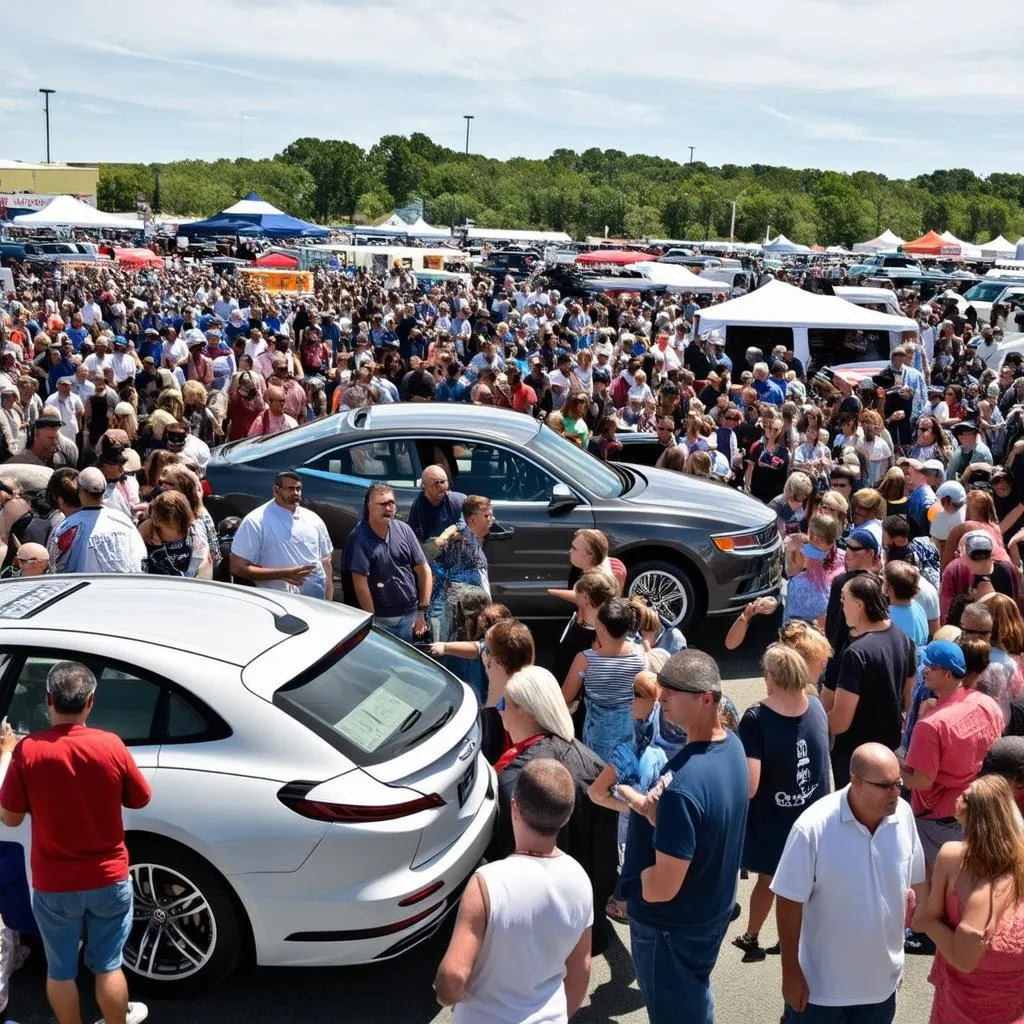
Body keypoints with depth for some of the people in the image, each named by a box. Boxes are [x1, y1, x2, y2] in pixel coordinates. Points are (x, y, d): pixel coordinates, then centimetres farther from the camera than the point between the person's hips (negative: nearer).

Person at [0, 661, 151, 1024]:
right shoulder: (111, 746, -14)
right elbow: (141, 799, 0)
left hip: (53, 886, 0)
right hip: (109, 879, 1)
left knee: (61, 971, 17)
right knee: (108, 965, 16)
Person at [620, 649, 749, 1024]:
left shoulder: (683, 785, -36)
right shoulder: (732, 744, -8)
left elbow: (661, 888, -31)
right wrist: (656, 812, -12)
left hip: (672, 926, -8)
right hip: (713, 910, 8)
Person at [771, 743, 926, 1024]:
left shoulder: (903, 814, -11)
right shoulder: (813, 827, -25)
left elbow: (914, 882, 4)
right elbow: (789, 901, -17)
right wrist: (790, 971, -13)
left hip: (881, 981, 4)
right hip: (821, 983, -4)